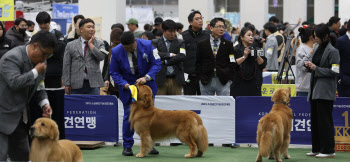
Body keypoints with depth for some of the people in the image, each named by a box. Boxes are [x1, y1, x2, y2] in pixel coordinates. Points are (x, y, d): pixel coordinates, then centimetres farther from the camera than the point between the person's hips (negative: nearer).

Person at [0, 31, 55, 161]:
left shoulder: (39, 61, 8)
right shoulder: (12, 58, -19)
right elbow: (14, 82, -31)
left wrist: (44, 103, 2)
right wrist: (36, 72, -21)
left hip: (20, 118, 9)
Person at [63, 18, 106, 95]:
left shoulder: (99, 43, 9)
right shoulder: (71, 45, 8)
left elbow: (101, 56, -9)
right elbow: (66, 66, 6)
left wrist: (91, 44, -4)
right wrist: (67, 84, 0)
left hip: (93, 83, 0)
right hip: (76, 84, 0)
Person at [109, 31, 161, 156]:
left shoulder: (147, 45, -16)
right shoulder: (116, 52, -15)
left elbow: (157, 64, -11)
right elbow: (114, 72, -5)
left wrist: (146, 77, -24)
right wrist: (124, 84, -21)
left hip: (147, 84, 1)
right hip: (128, 87, -1)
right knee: (129, 116, -3)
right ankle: (127, 146, 7)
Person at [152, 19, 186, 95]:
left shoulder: (180, 43, 12)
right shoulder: (155, 43, 8)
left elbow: (182, 56, -6)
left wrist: (165, 61, -7)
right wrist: (170, 55, -7)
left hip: (176, 80, 2)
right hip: (161, 80, -2)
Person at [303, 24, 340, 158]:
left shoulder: (332, 51, -10)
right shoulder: (317, 49, 15)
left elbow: (334, 71, -15)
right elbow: (309, 58, 29)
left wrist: (316, 68, -15)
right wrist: (308, 63, 6)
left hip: (325, 91, -9)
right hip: (315, 90, 9)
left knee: (324, 120, -8)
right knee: (315, 120, 11)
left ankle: (328, 150, -3)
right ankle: (317, 149, 18)